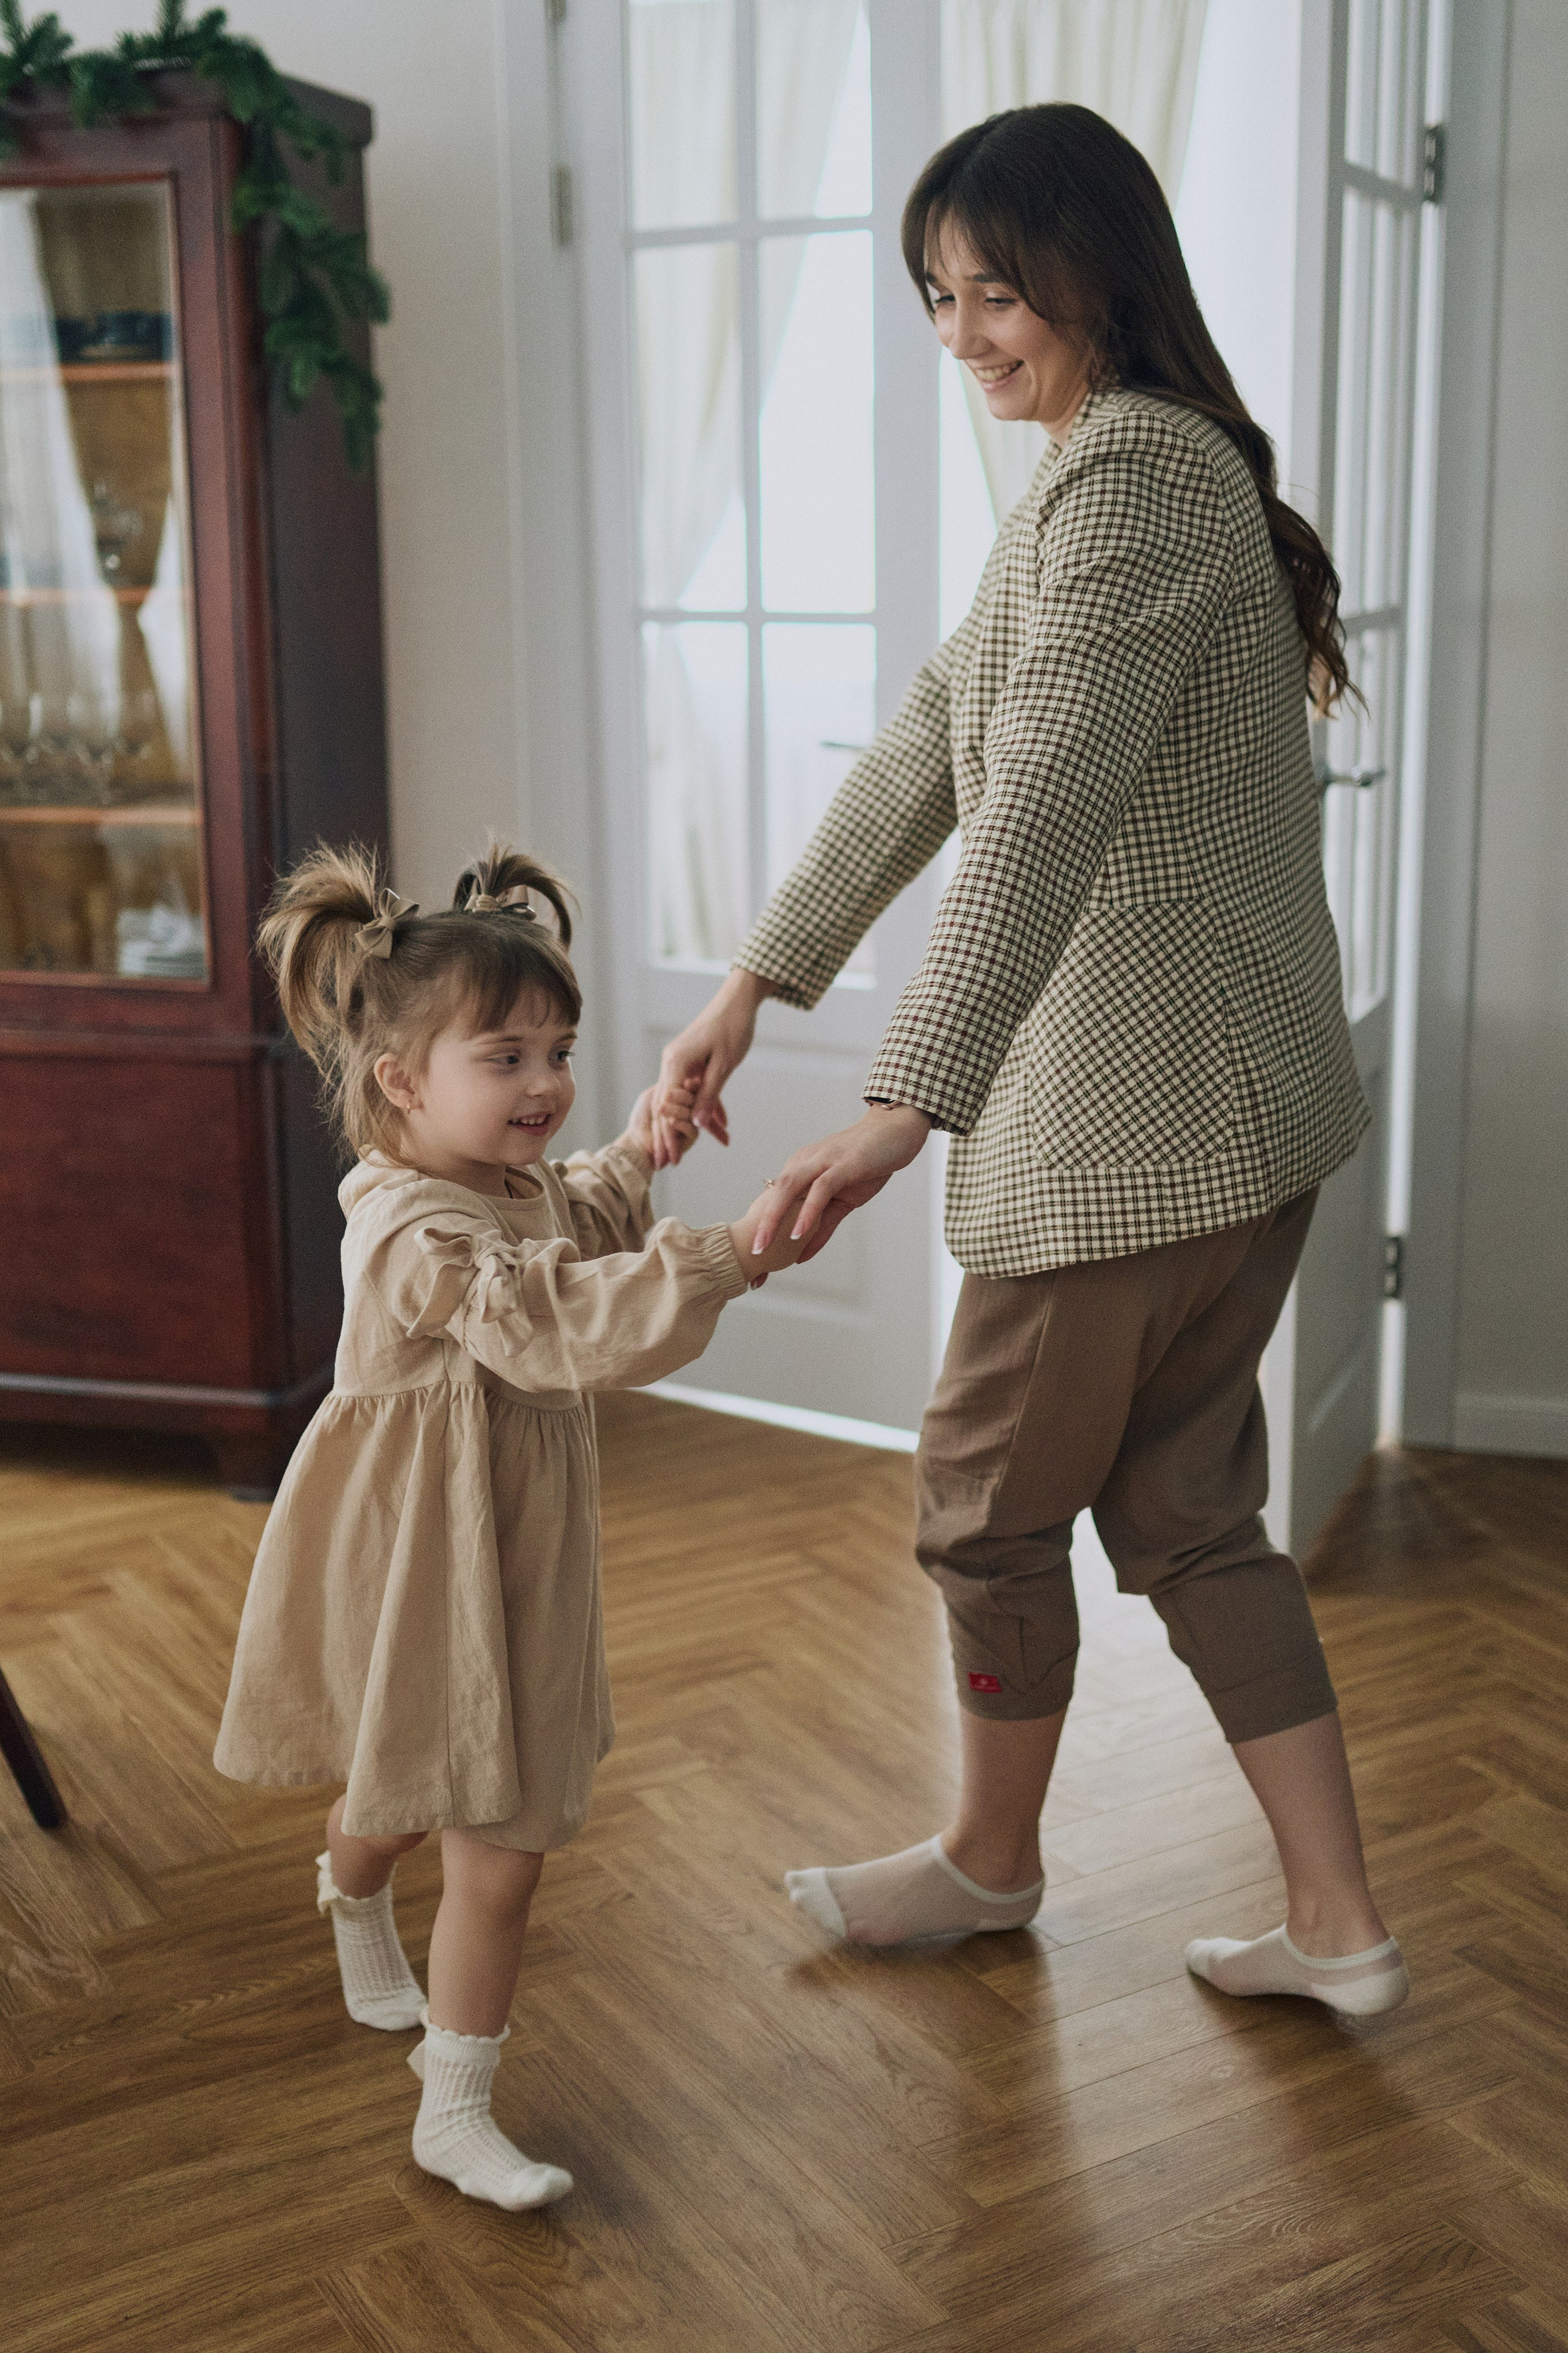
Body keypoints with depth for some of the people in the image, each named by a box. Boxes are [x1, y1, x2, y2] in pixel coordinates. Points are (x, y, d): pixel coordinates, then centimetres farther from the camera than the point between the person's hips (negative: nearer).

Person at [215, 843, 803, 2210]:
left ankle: (354, 1901, 64)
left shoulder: (520, 1187, 2)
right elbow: (561, 1326, -44)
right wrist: (721, 1260, -46)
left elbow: (577, 1221, 27)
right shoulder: (420, 1237, -30)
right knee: (500, 1848, -6)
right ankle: (454, 2114, 11)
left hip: (502, 1559, 10)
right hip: (424, 1580, -10)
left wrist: (636, 1162, 15)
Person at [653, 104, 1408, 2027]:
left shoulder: (1132, 478, -16)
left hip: (1144, 1114, -10)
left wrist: (908, 1106, -33)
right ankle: (1337, 1929, 22)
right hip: (1232, 1106, 10)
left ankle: (991, 1858, 32)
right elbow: (927, 755, 15)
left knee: (988, 1501, 9)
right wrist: (755, 983, 12)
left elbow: (1039, 820, -28)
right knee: (1185, 1510, 15)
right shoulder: (1127, 473, 18)